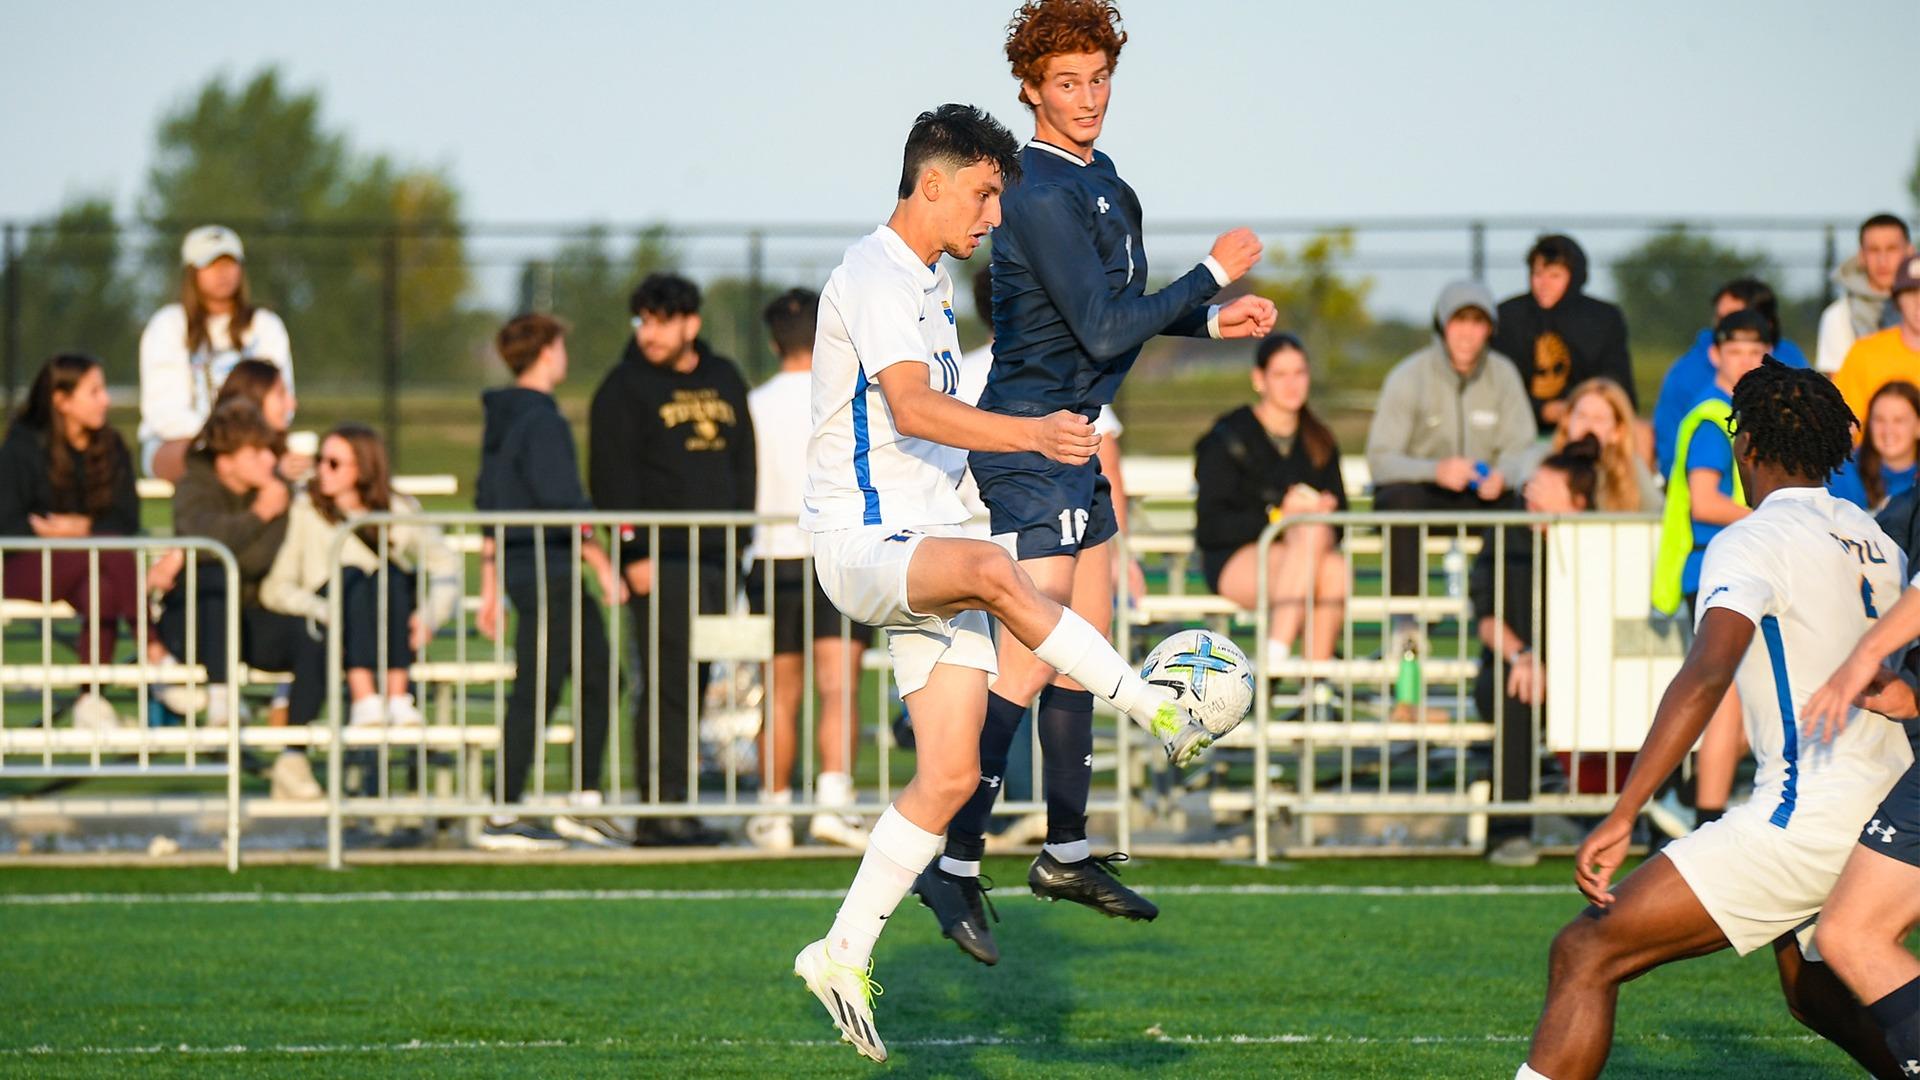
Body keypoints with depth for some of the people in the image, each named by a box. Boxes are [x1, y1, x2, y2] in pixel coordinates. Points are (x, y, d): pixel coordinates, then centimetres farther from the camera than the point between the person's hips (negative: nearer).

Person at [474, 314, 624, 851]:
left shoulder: (501, 421, 15)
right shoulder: (541, 422, -15)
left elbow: (487, 503, 19)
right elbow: (564, 506, -18)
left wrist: (490, 587, 22)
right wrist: (604, 566, -12)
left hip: (518, 569, 10)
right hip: (547, 572, -10)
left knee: (599, 677, 14)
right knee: (536, 690, -6)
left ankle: (586, 802, 15)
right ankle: (503, 817, -4)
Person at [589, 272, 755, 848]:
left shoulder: (724, 380, 16)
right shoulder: (625, 388, -2)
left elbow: (743, 464, 22)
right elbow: (611, 477, -7)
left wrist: (738, 538, 13)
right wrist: (634, 553, -14)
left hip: (713, 560, 6)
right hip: (659, 561, -6)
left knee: (694, 685, 5)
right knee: (668, 682, -12)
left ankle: (669, 804, 8)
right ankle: (660, 809, -12)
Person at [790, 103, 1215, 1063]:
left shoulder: (930, 281, 20)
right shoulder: (873, 277, -11)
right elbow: (911, 407, -29)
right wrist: (1029, 434, -42)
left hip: (929, 546, 10)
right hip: (862, 542, -10)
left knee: (950, 775, 0)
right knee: (994, 570, -40)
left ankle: (844, 957, 9)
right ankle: (1161, 715, -39)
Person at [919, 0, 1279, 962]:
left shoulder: (1097, 181, 13)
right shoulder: (1042, 195, -19)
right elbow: (1104, 330, -22)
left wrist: (1211, 320, 12)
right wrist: (1213, 274, -15)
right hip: (1031, 443, -10)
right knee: (1029, 663, -13)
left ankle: (1066, 852, 23)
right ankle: (957, 865, -11)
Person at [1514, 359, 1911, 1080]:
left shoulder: (1752, 543, -10)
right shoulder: (1873, 541, 13)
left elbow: (1706, 675, -26)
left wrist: (1622, 817, -32)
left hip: (1804, 820, -9)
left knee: (1586, 954, -11)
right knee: (1813, 993, 34)